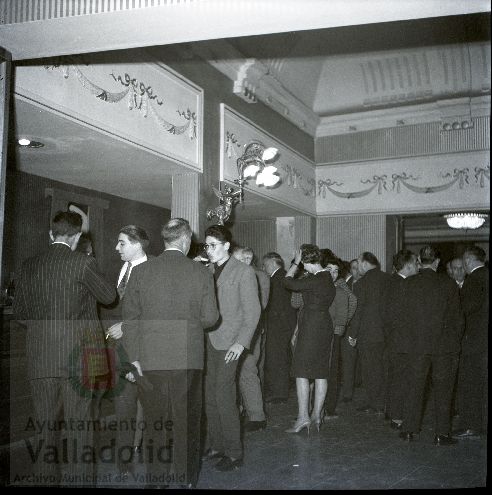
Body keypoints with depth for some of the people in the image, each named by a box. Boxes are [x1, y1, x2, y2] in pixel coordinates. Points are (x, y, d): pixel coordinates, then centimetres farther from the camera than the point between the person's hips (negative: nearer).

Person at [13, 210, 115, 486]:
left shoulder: (30, 266, 4)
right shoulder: (83, 263, -10)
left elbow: (19, 311, 11)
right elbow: (109, 297, 2)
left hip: (40, 358, 4)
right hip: (76, 357, -4)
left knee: (46, 424, 14)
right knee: (78, 423, 4)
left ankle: (47, 477, 24)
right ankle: (78, 479, 10)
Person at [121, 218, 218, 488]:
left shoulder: (141, 270, -1)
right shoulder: (201, 272, -3)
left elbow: (130, 318, -1)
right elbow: (210, 317, -1)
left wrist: (132, 358, 3)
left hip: (150, 360, 1)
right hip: (188, 358, 0)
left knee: (154, 422, 12)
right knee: (186, 421, 11)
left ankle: (157, 476, 22)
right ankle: (185, 479, 19)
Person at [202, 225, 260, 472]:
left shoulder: (244, 272, -4)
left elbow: (252, 310, -7)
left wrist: (241, 342, -16)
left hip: (228, 343, -6)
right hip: (207, 341, 6)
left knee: (223, 397, -7)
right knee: (210, 396, 9)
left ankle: (234, 453, 5)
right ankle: (215, 446, 23)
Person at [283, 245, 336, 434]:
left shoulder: (314, 280, -18)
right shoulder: (328, 278, 9)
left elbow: (288, 282, -9)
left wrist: (295, 262, -1)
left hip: (311, 327, -9)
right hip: (325, 326, 9)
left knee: (301, 372, -3)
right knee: (321, 372, 10)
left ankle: (303, 417, -3)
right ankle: (316, 415, 17)